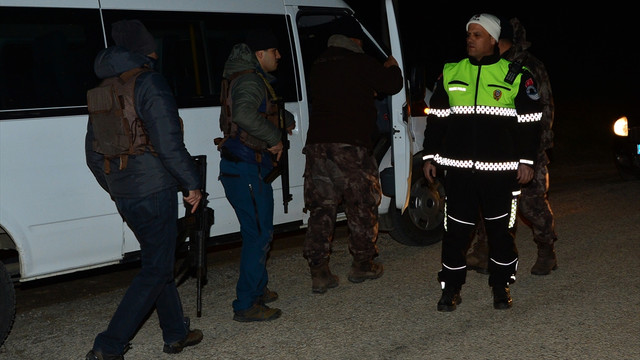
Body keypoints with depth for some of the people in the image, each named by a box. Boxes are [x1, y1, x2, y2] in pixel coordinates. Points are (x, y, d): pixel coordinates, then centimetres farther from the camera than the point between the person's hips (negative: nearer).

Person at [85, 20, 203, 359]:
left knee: (158, 262, 19)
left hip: (123, 195, 8)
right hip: (154, 191, -8)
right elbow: (169, 144, -19)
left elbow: (93, 154, 18)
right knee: (156, 270, -1)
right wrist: (193, 183, -9)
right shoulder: (150, 83, -13)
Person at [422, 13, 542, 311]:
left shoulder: (515, 77, 2)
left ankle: (501, 285, 23)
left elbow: (529, 122, 4)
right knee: (455, 229, 2)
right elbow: (436, 117, 13)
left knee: (501, 229, 6)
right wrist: (430, 156, 9)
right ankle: (451, 287, 16)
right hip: (458, 169, 2)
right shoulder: (450, 74, 8)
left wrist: (526, 161, 0)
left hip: (500, 170, -1)